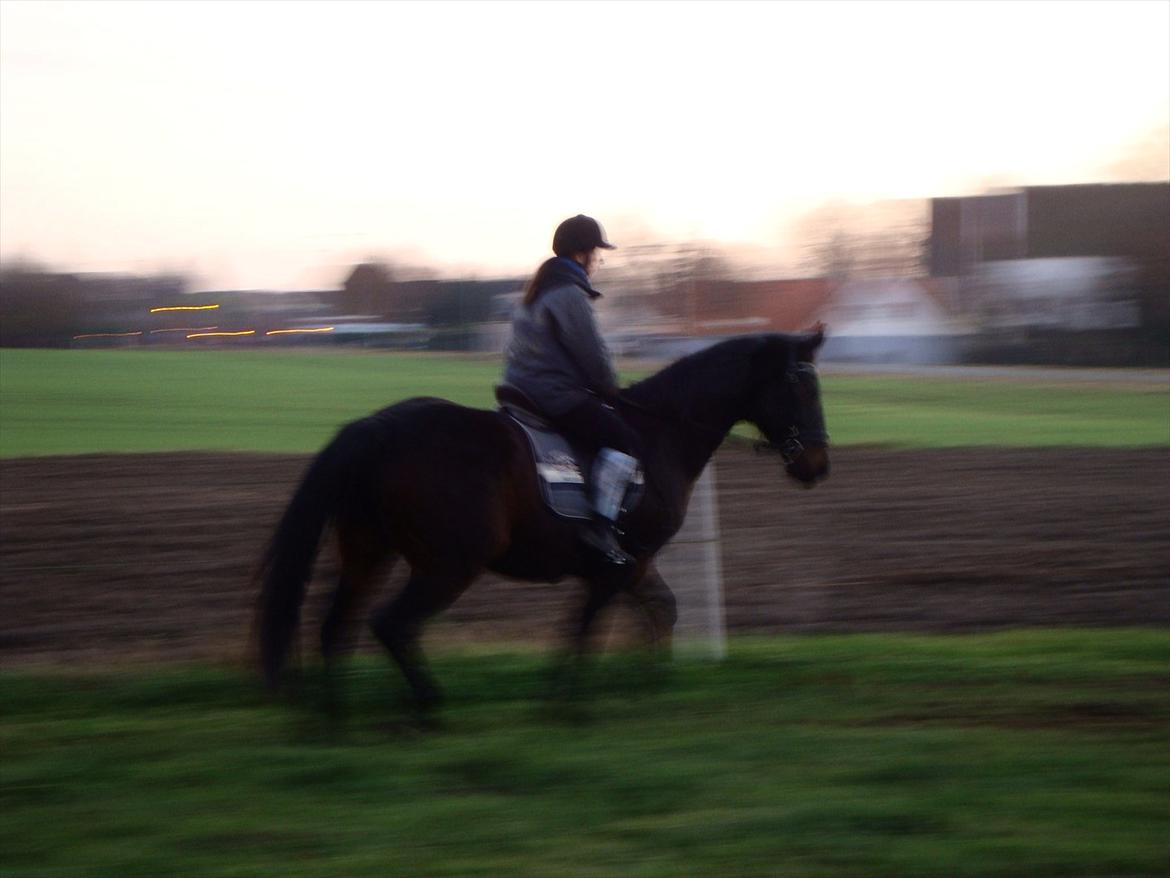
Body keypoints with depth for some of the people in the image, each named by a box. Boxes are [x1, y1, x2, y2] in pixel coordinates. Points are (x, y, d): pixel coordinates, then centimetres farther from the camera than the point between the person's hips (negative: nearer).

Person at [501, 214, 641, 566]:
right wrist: (611, 393, 3)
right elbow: (593, 356, -15)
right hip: (558, 398, -11)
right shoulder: (570, 296, -13)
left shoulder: (539, 291, 20)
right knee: (624, 438, -18)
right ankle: (601, 526, -26)